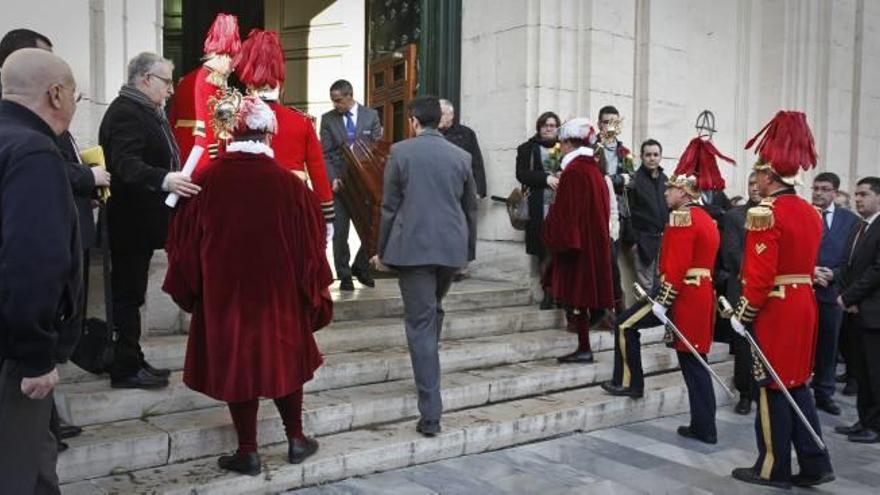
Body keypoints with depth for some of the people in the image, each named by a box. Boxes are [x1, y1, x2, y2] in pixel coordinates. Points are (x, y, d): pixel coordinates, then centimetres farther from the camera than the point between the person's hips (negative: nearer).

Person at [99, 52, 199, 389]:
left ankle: (131, 361, 24)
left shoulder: (147, 111, 17)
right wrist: (164, 180, -48)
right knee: (128, 294, -3)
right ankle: (126, 368, 5)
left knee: (130, 294, 15)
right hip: (130, 222, -10)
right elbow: (126, 163, -33)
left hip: (142, 220, 10)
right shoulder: (125, 112, -16)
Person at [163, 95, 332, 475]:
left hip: (222, 293, 0)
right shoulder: (289, 184, -12)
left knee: (235, 362, 13)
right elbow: (309, 245, -5)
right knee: (284, 358, 19)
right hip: (278, 293, 0)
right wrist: (316, 291, 8)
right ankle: (296, 440, 27)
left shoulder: (204, 180, -11)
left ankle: (248, 451, 21)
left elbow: (183, 242, -1)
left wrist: (187, 288, 14)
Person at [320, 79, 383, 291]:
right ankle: (344, 275, 14)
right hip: (339, 183, 0)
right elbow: (325, 154, 0)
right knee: (340, 232, 2)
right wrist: (333, 178, -14)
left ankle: (361, 267, 23)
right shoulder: (328, 119, 3)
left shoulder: (371, 115, 3)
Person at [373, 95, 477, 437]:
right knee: (433, 310, 26)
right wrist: (469, 249, 23)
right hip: (452, 247, 4)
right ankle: (428, 374, 36)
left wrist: (382, 250, 8)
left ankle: (430, 415, -3)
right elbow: (470, 208, 13)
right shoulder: (461, 155, 8)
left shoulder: (400, 151, -1)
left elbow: (390, 207, -1)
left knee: (420, 323, -2)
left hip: (413, 247, -3)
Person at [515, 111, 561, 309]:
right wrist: (546, 178, -12)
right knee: (543, 251, -1)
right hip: (540, 207, -1)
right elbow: (521, 174, -1)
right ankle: (548, 292, 8)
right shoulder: (528, 149, 10)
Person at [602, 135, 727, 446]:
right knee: (694, 362, 10)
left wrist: (662, 302, -19)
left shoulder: (682, 217, -12)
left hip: (682, 295, -9)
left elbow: (676, 265, -19)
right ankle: (704, 428, 11)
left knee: (626, 325, 6)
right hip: (701, 297, 9)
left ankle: (629, 383, 13)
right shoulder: (706, 219, 18)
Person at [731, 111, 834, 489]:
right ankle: (815, 465, 18)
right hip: (803, 304, 8)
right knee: (797, 384, 15)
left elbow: (760, 274, -20)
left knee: (773, 388, 2)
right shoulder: (811, 212, 11)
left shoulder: (765, 212, -16)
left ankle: (774, 469, 13)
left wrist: (744, 315, -11)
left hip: (774, 309, -8)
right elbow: (806, 265, 16)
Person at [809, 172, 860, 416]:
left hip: (832, 290, 2)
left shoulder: (850, 220, 3)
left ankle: (824, 394, 23)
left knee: (828, 345, 11)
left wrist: (833, 274, -13)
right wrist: (809, 271, -15)